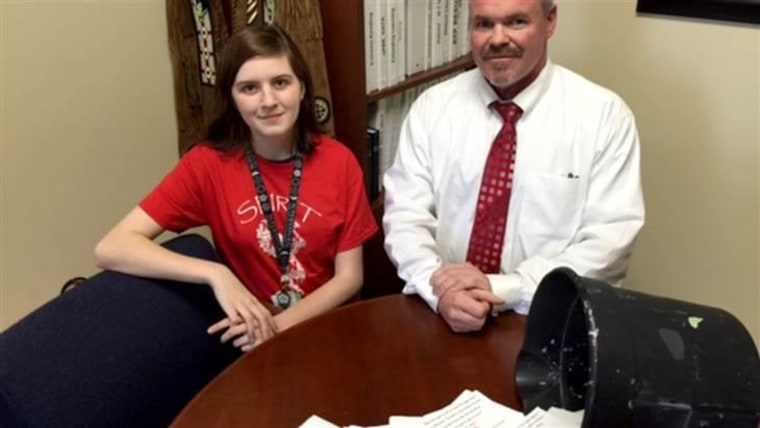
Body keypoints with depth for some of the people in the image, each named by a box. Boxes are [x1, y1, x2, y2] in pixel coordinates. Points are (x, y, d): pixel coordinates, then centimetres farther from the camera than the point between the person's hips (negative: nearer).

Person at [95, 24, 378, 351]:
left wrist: (279, 326, -18)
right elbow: (111, 249, -15)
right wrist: (215, 274, -26)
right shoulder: (207, 164, -8)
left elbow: (349, 277, -4)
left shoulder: (339, 162, -6)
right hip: (248, 340, 0)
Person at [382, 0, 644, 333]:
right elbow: (406, 215, -1)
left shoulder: (604, 114, -4)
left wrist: (503, 289, -18)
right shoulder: (432, 106, 2)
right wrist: (439, 287, -19)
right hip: (440, 316, 1)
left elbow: (608, 242, -9)